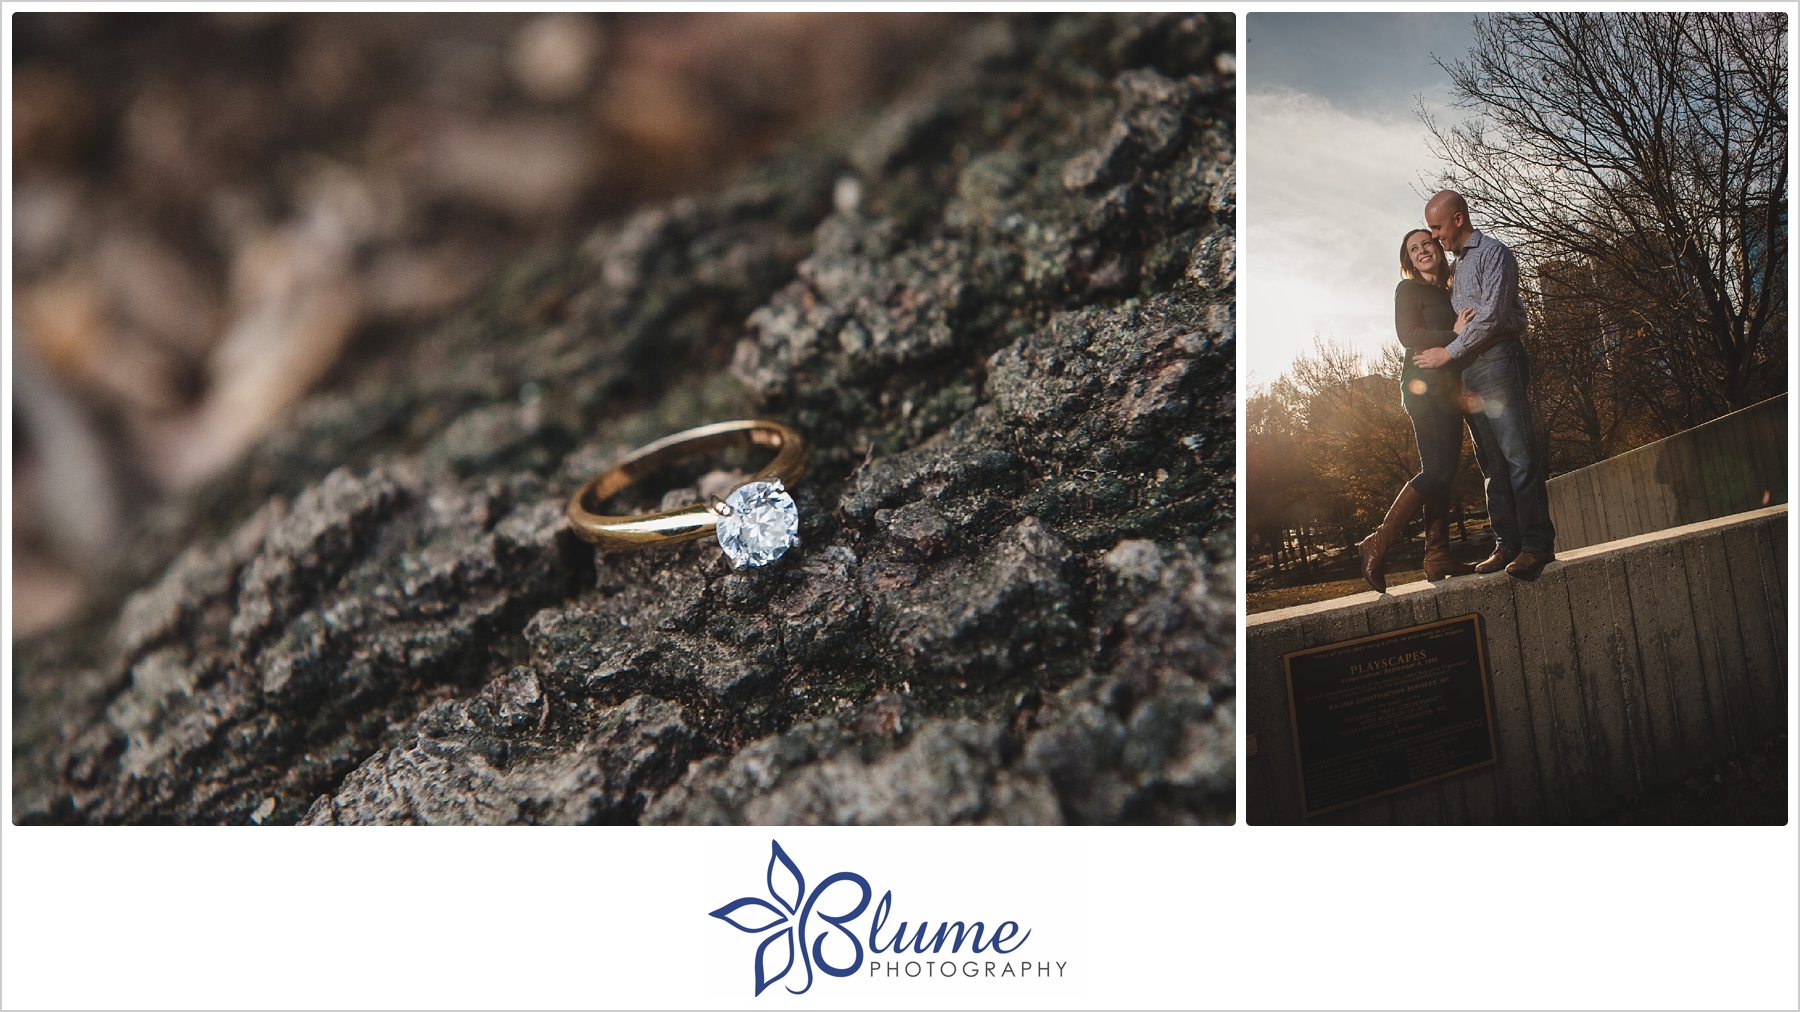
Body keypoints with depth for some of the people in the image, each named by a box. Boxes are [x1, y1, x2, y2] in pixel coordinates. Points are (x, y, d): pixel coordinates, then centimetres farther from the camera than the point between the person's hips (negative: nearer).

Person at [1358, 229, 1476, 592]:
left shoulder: (1446, 293, 23)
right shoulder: (1409, 289, 2)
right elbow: (1408, 335, -12)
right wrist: (1453, 335, -17)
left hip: (1447, 388, 8)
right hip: (1425, 383, -8)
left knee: (1443, 471, 2)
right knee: (1437, 469, -16)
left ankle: (1438, 557, 0)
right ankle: (1379, 544, -13)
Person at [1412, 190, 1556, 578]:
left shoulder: (1492, 253, -1)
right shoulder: (1456, 266, 24)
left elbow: (1492, 315, -11)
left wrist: (1448, 353, -10)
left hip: (1497, 359, -8)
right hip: (1468, 373, 8)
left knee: (1517, 455, -12)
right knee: (1491, 462, 4)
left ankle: (1537, 543, -14)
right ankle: (1507, 545, 3)